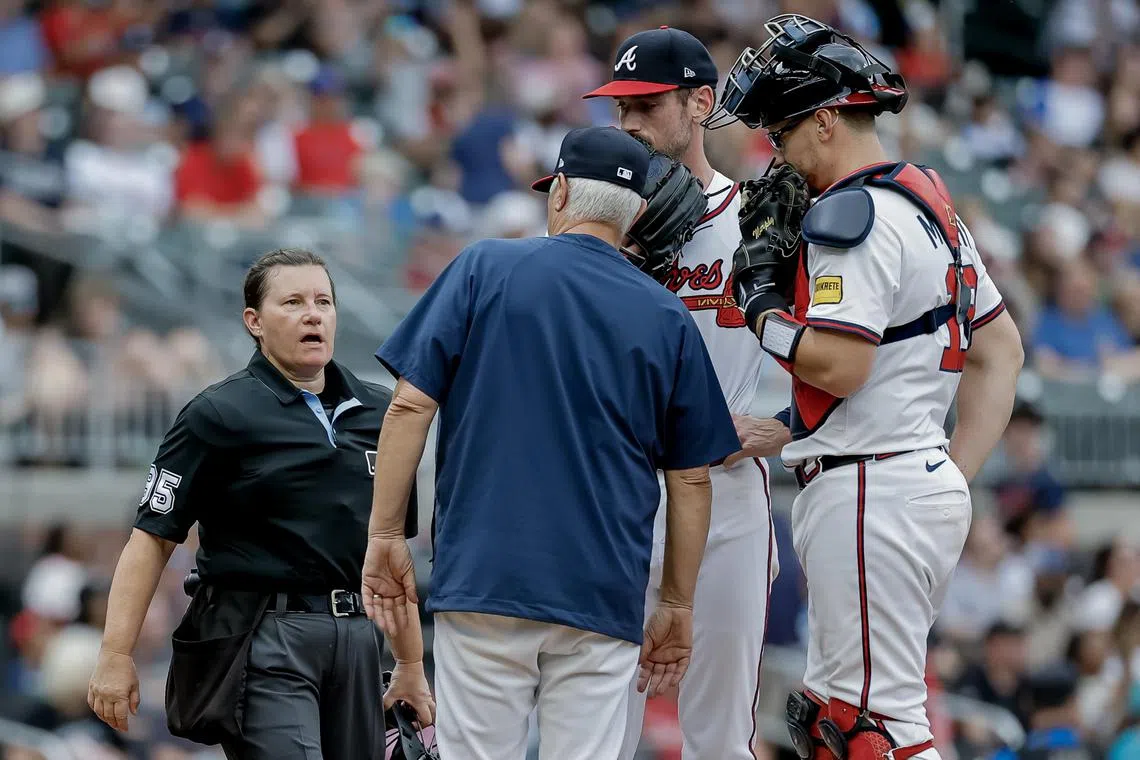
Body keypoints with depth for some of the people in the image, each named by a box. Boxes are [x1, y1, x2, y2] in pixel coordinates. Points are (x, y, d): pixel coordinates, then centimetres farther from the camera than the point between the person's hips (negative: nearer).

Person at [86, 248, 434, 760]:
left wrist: (411, 665, 21)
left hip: (354, 637, 6)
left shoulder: (376, 412, 14)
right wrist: (115, 656, -12)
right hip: (262, 641, -6)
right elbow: (152, 538, -4)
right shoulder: (219, 415, -1)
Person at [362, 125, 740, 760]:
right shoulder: (668, 319, 8)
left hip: (483, 582, -2)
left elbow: (412, 405, -3)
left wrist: (386, 534, 3)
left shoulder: (485, 269, 3)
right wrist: (678, 604, 18)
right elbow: (691, 478, 9)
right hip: (606, 593, 2)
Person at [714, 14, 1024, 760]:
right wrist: (957, 474, 16)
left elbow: (838, 365, -21)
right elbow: (1002, 349, 20)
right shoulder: (930, 202, 17)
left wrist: (758, 295, -6)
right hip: (931, 485, 10)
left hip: (868, 494, -10)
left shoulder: (854, 213, -13)